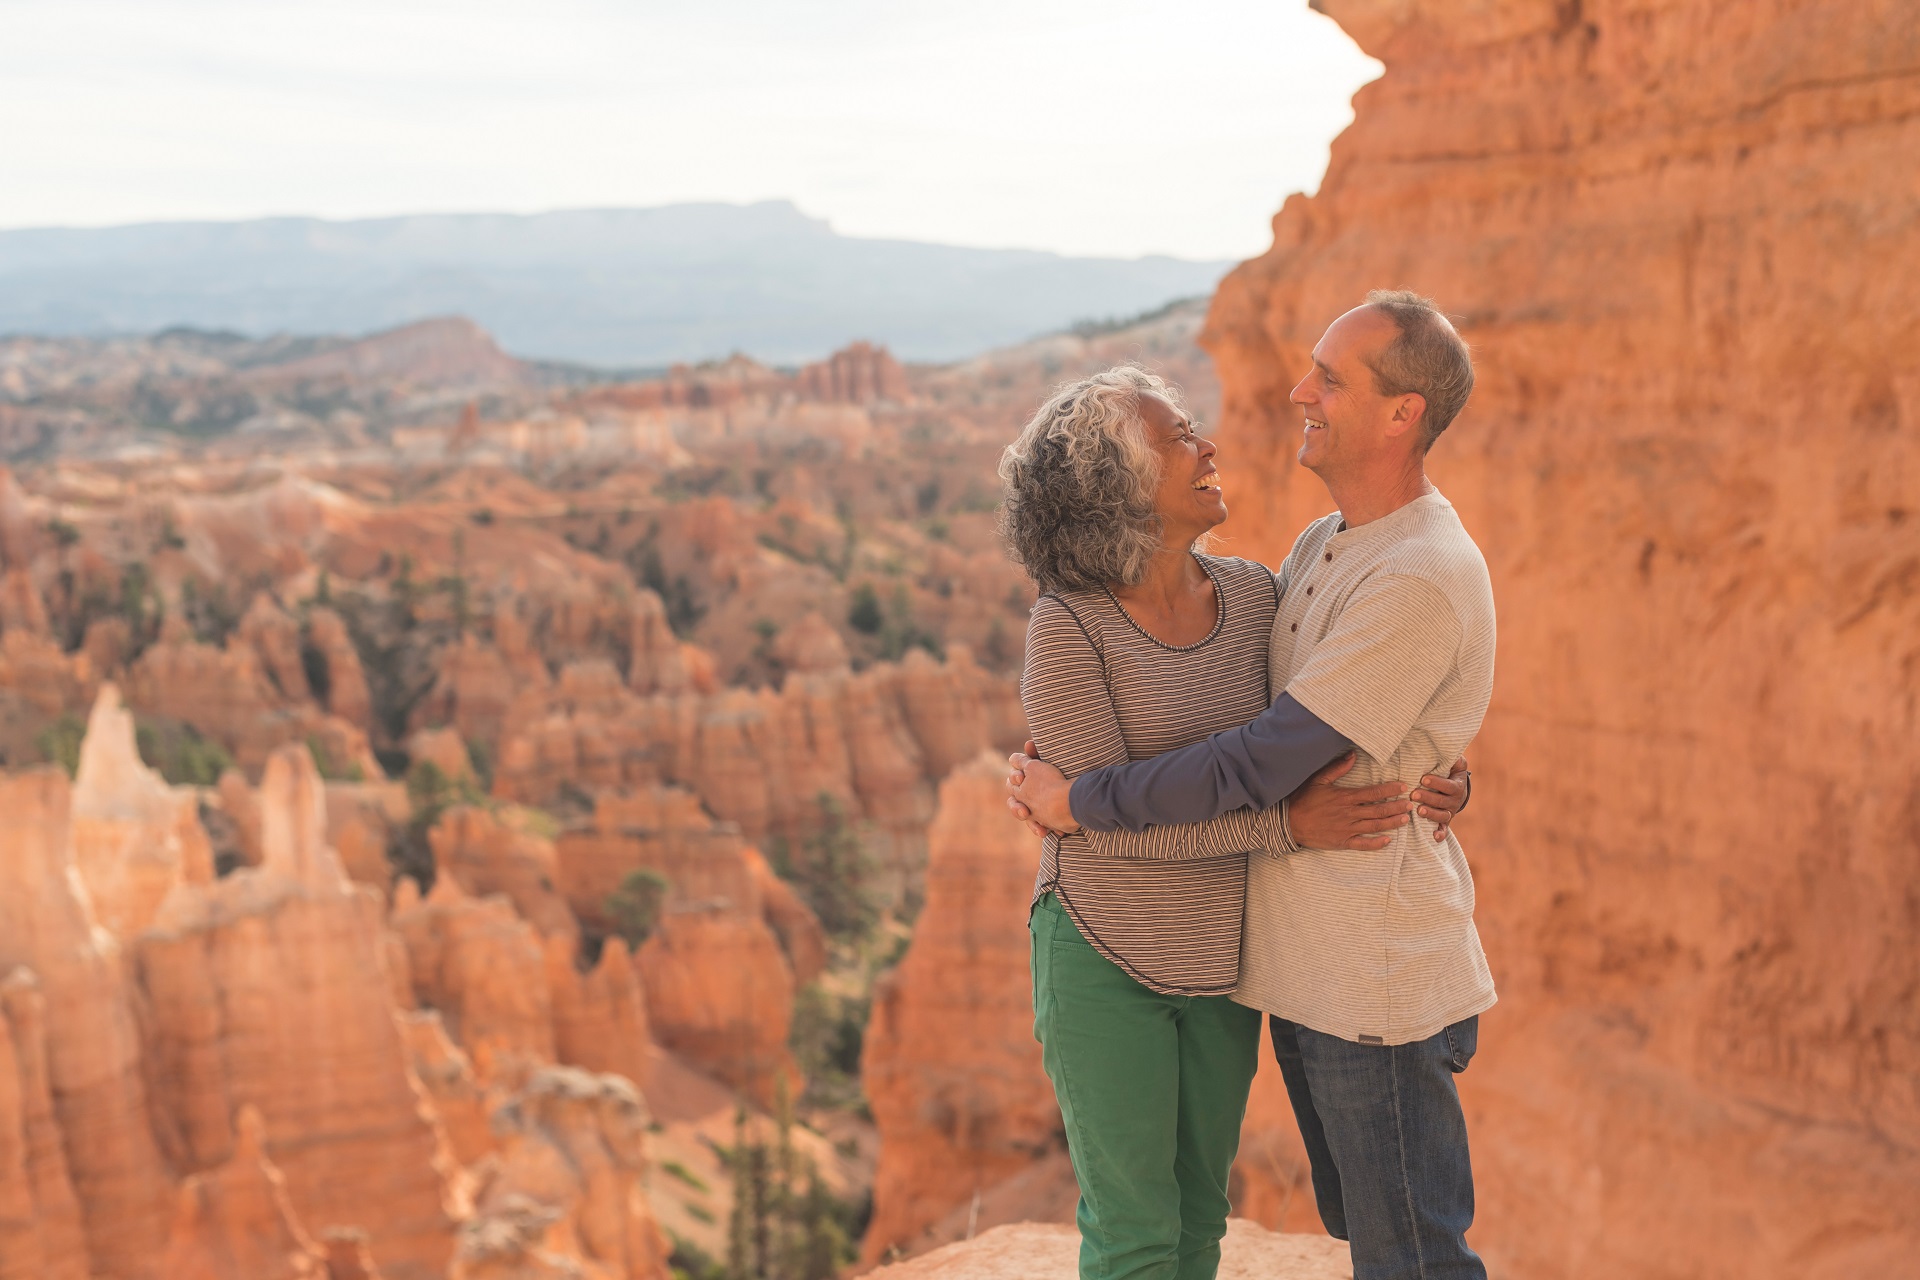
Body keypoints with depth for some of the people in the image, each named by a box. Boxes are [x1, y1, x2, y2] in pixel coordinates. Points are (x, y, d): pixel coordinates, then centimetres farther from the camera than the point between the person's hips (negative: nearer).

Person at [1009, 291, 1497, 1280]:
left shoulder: (1419, 583, -23)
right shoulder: (1322, 547, 9)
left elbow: (1261, 763, -25)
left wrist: (1082, 802, -15)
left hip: (1378, 975, -9)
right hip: (1307, 965, 9)